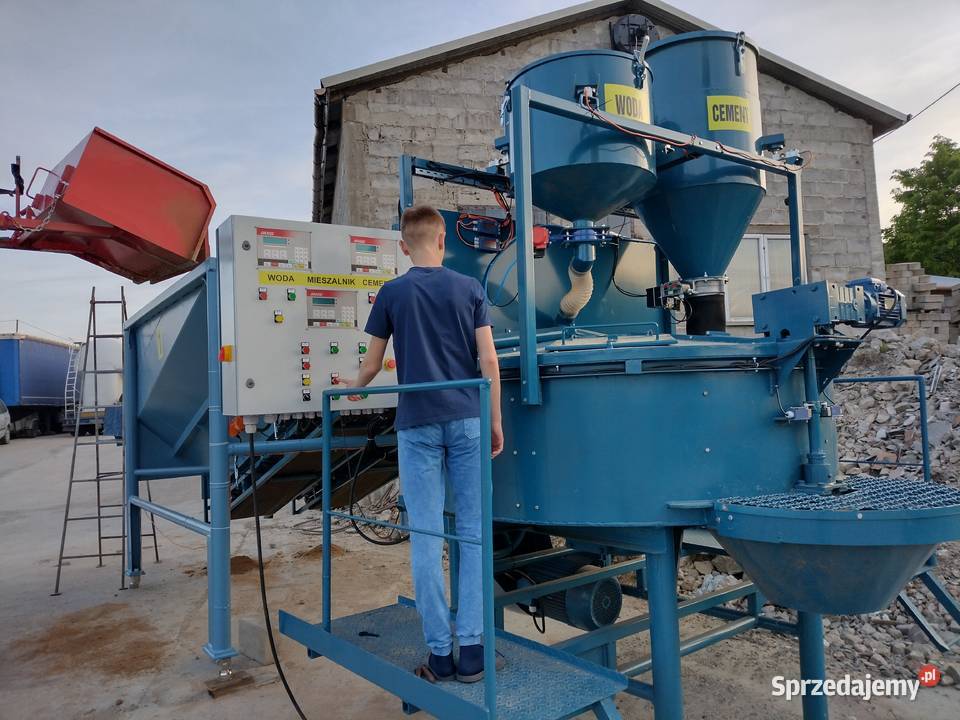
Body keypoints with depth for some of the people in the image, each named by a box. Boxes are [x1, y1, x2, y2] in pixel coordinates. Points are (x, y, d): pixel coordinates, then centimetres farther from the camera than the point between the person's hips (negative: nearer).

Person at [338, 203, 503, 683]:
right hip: (467, 419, 1)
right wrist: (495, 420, 8)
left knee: (426, 537, 3)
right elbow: (489, 362, 0)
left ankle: (440, 654, 9)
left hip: (418, 425, -1)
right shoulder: (470, 289, 5)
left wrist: (352, 389, 30)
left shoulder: (392, 293, 3)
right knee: (472, 532, 6)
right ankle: (472, 648, 8)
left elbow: (372, 365, 9)